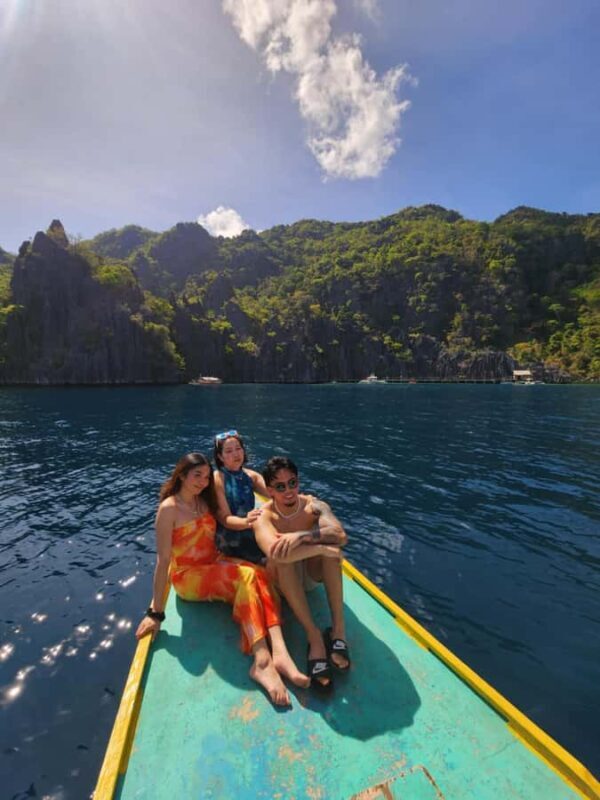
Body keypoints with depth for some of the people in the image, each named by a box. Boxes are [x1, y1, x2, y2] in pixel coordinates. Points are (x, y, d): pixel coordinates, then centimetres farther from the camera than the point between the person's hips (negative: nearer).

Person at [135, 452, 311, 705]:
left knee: (260, 573, -25)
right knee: (246, 576, -31)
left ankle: (279, 651, -40)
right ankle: (262, 660, -39)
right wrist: (155, 612, -18)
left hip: (214, 566, 6)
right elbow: (163, 559, -18)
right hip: (188, 576, -6)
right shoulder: (169, 508, -15)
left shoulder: (204, 501, 6)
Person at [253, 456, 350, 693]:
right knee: (283, 556, -35)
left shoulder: (313, 505, -16)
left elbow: (341, 535, -34)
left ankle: (338, 628, -24)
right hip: (282, 579, -1)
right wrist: (322, 547, -41)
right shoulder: (264, 516, -21)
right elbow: (274, 552, -42)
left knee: (329, 541, -29)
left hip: (312, 573, 2)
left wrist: (302, 536, -46)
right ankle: (314, 637, -30)